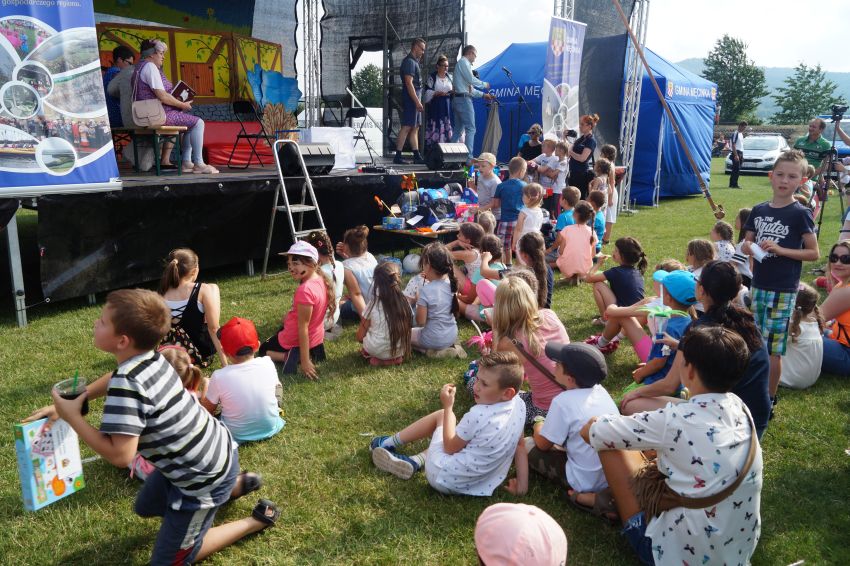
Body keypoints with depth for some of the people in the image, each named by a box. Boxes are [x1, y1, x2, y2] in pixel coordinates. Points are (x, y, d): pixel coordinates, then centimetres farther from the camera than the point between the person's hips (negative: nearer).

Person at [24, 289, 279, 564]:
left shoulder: (127, 385, -31)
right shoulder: (149, 358, -6)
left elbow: (120, 456, -32)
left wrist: (72, 416, -22)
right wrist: (75, 400, 12)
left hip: (203, 476, -8)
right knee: (146, 507, 31)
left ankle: (256, 520, 12)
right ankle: (230, 486, 29)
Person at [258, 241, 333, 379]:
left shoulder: (304, 290, -33)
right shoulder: (321, 280, -8)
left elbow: (303, 328, -30)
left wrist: (304, 361, -26)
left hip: (295, 341, -8)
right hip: (316, 339, 8)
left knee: (263, 351, 20)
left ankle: (289, 357, -7)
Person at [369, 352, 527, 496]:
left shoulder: (478, 415, -26)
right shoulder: (519, 404, -7)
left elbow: (449, 448, -11)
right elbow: (520, 446, 4)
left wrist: (448, 406, -7)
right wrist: (522, 484, 12)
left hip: (443, 479, -6)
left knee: (442, 415, 13)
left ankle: (388, 443, 25)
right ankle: (414, 462, 9)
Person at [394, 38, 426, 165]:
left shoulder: (414, 61, 20)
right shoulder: (409, 61, -11)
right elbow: (409, 83, -19)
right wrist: (417, 102, -22)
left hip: (414, 99, 10)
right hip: (411, 99, -10)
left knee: (415, 128, 9)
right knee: (407, 127, -11)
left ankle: (417, 156, 12)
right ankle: (397, 156, -10)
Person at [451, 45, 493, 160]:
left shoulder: (463, 63, 24)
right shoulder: (463, 62, -5)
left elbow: (469, 88, 24)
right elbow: (471, 79, -14)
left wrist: (483, 95, 21)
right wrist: (484, 84, 1)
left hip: (458, 99, 10)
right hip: (464, 99, -10)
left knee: (458, 129, 11)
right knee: (470, 129, -10)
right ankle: (468, 157, -15)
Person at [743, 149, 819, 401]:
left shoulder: (800, 214, -8)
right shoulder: (759, 210, 6)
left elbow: (813, 253, -7)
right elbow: (747, 245, 13)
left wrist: (779, 249, -18)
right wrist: (750, 247, -9)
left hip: (783, 290, -5)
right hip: (758, 286, 5)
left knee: (772, 349, 0)